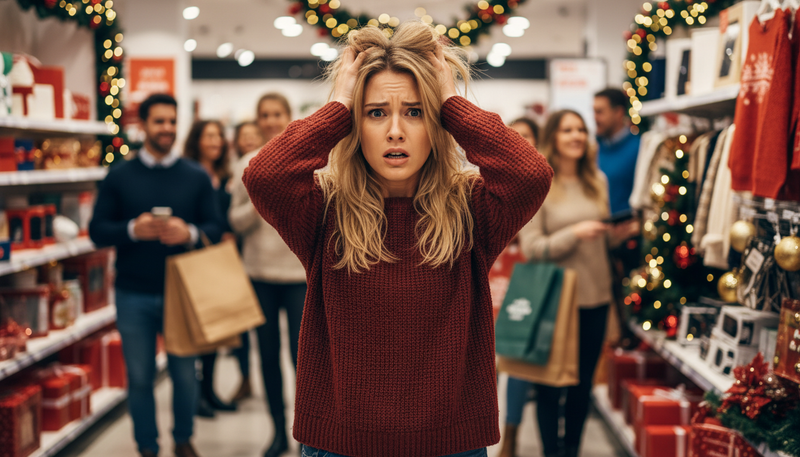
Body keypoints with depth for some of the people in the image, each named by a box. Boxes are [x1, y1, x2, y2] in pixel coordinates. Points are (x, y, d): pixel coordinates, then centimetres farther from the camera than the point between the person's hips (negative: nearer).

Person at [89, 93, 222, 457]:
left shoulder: (196, 177, 5)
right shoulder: (119, 177, 3)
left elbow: (216, 229, 1)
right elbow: (97, 230, -1)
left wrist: (190, 233, -20)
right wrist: (133, 229, -19)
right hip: (134, 294, 0)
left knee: (185, 373, 8)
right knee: (140, 377, 7)